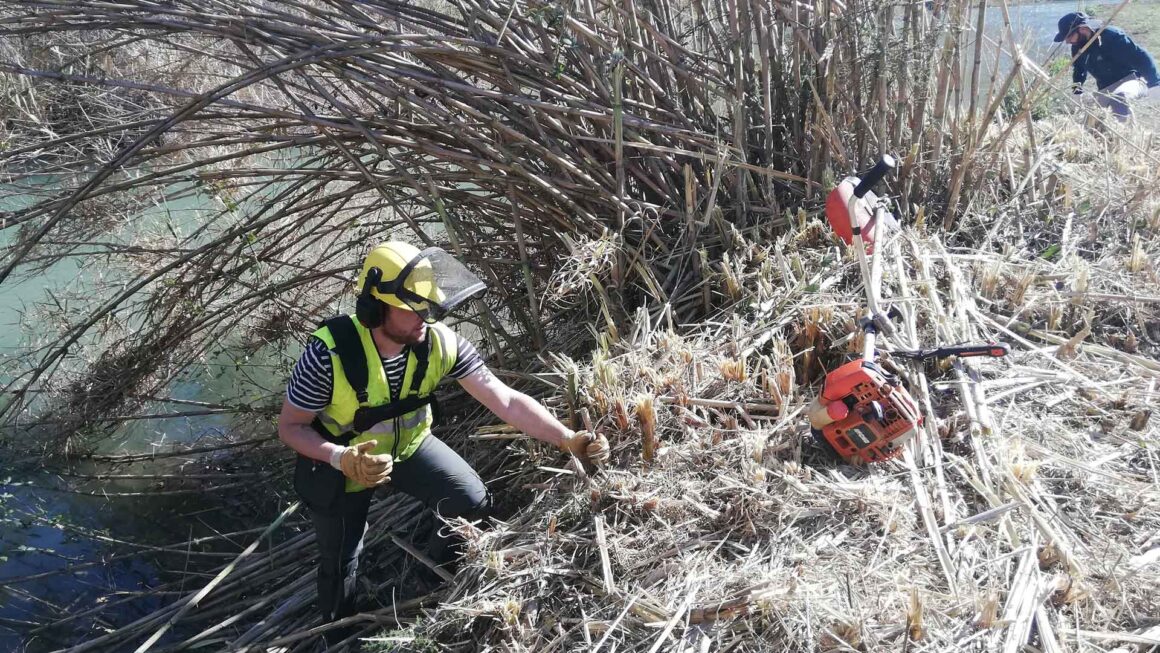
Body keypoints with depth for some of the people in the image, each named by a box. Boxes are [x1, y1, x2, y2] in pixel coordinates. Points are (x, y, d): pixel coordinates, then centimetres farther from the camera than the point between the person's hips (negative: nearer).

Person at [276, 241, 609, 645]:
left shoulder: (439, 342, -27)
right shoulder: (329, 354, -36)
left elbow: (506, 400, -25)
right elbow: (290, 427, -24)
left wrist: (570, 440, -34)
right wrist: (342, 459, -42)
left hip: (408, 443, 3)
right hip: (340, 460, -3)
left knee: (474, 504, -6)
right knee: (340, 563, 12)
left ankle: (439, 567, 27)